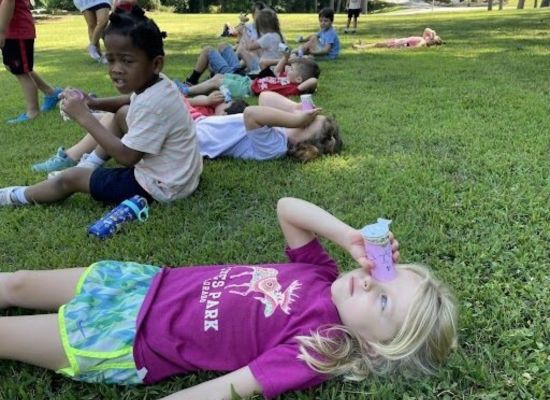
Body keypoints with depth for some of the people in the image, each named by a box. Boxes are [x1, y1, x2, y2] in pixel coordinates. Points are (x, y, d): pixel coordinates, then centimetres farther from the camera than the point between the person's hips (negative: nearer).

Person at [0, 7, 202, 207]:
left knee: (71, 178, 4)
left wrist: (84, 117, -24)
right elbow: (133, 101, 19)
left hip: (158, 185, -9)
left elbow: (126, 157, -28)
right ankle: (91, 163, 25)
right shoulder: (156, 82, -2)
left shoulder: (152, 104, -30)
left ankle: (20, 196, 30)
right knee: (123, 114, 17)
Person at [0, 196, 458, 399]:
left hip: (130, 341, -5)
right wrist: (352, 238, -15)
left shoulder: (314, 351, -23)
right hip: (149, 282, 6)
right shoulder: (322, 275, -6)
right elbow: (286, 208, -1)